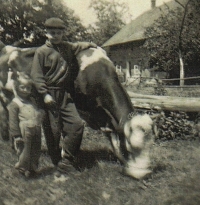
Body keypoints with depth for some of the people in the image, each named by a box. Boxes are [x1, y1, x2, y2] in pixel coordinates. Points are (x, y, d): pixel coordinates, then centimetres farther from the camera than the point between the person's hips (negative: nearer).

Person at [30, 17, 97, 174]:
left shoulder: (67, 47, 13)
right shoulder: (41, 51, -3)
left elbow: (80, 46, 36)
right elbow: (36, 75, -9)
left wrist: (93, 45, 22)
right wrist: (45, 94, -17)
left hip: (65, 95, 6)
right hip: (50, 95, -5)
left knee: (77, 123, -3)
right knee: (53, 129, 0)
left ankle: (66, 160, 8)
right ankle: (58, 162, 18)